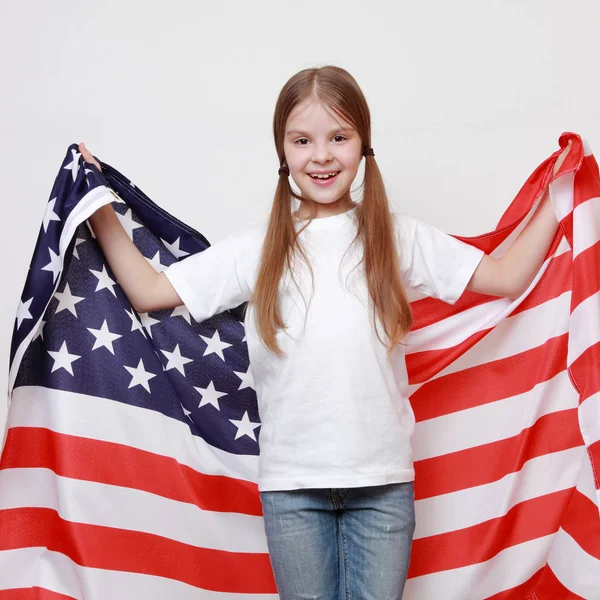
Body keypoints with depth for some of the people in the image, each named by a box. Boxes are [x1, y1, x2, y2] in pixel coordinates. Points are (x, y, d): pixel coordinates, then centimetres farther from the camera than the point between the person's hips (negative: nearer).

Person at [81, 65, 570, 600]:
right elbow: (148, 291, 2)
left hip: (383, 479, 0)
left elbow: (507, 277, 5)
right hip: (291, 483, 0)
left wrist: (555, 198, 5)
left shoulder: (398, 237, 2)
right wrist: (97, 207, 0)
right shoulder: (257, 248, 0)